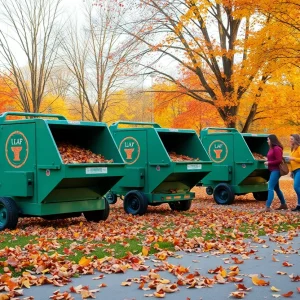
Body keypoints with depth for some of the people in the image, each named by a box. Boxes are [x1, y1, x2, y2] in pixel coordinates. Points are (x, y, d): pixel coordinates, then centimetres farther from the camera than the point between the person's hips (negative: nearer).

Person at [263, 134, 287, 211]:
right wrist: (267, 160, 6)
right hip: (273, 171, 11)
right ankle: (283, 204, 28)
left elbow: (279, 160, -20)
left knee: (270, 188, -16)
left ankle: (268, 207, -20)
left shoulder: (276, 149, -16)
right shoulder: (272, 148, 14)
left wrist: (269, 163, -16)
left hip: (276, 171, -11)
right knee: (276, 188, 18)